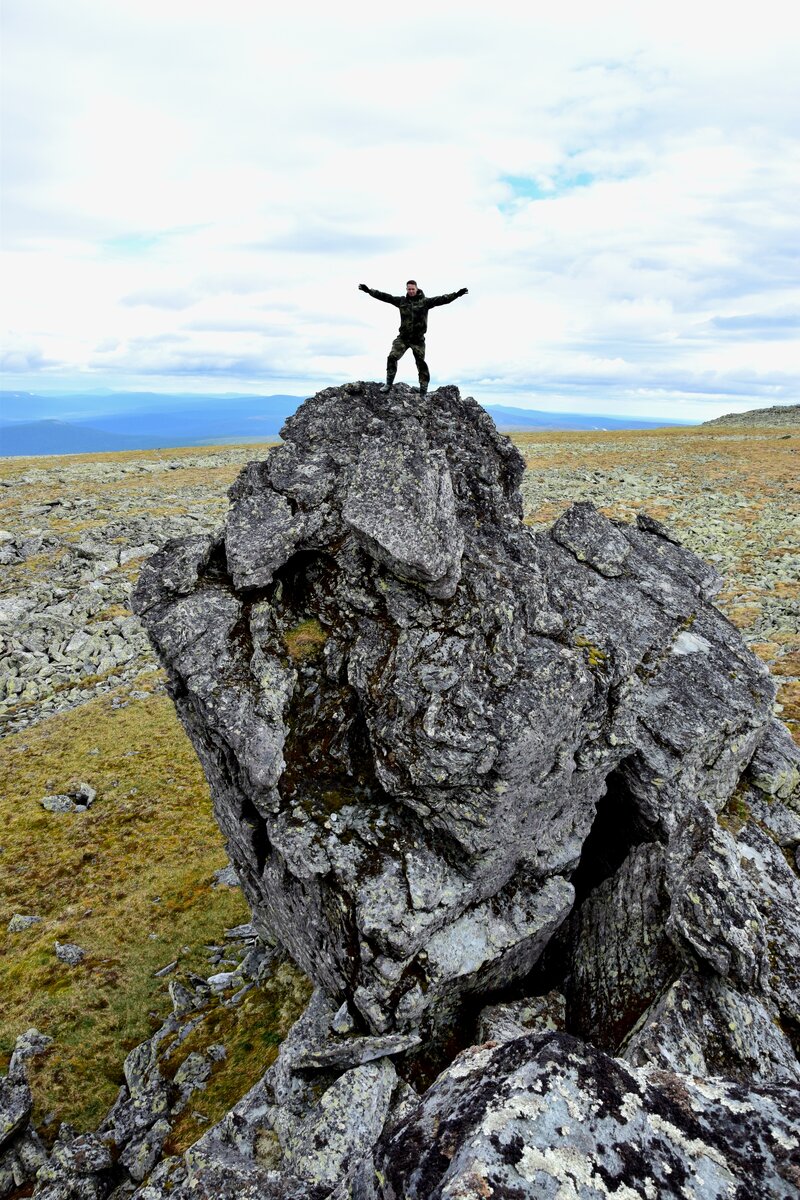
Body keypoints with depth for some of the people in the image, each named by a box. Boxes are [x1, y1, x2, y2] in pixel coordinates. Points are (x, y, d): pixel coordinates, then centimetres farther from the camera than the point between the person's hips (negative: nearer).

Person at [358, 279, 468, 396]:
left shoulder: (425, 301, -2)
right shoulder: (401, 301, 6)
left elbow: (442, 299, -11)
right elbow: (384, 296, 4)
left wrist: (456, 294, -23)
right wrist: (369, 290, -2)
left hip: (418, 339, -2)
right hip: (403, 337, 2)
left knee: (421, 363, 0)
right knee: (392, 357, -9)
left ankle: (423, 391, 6)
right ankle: (388, 384, 2)